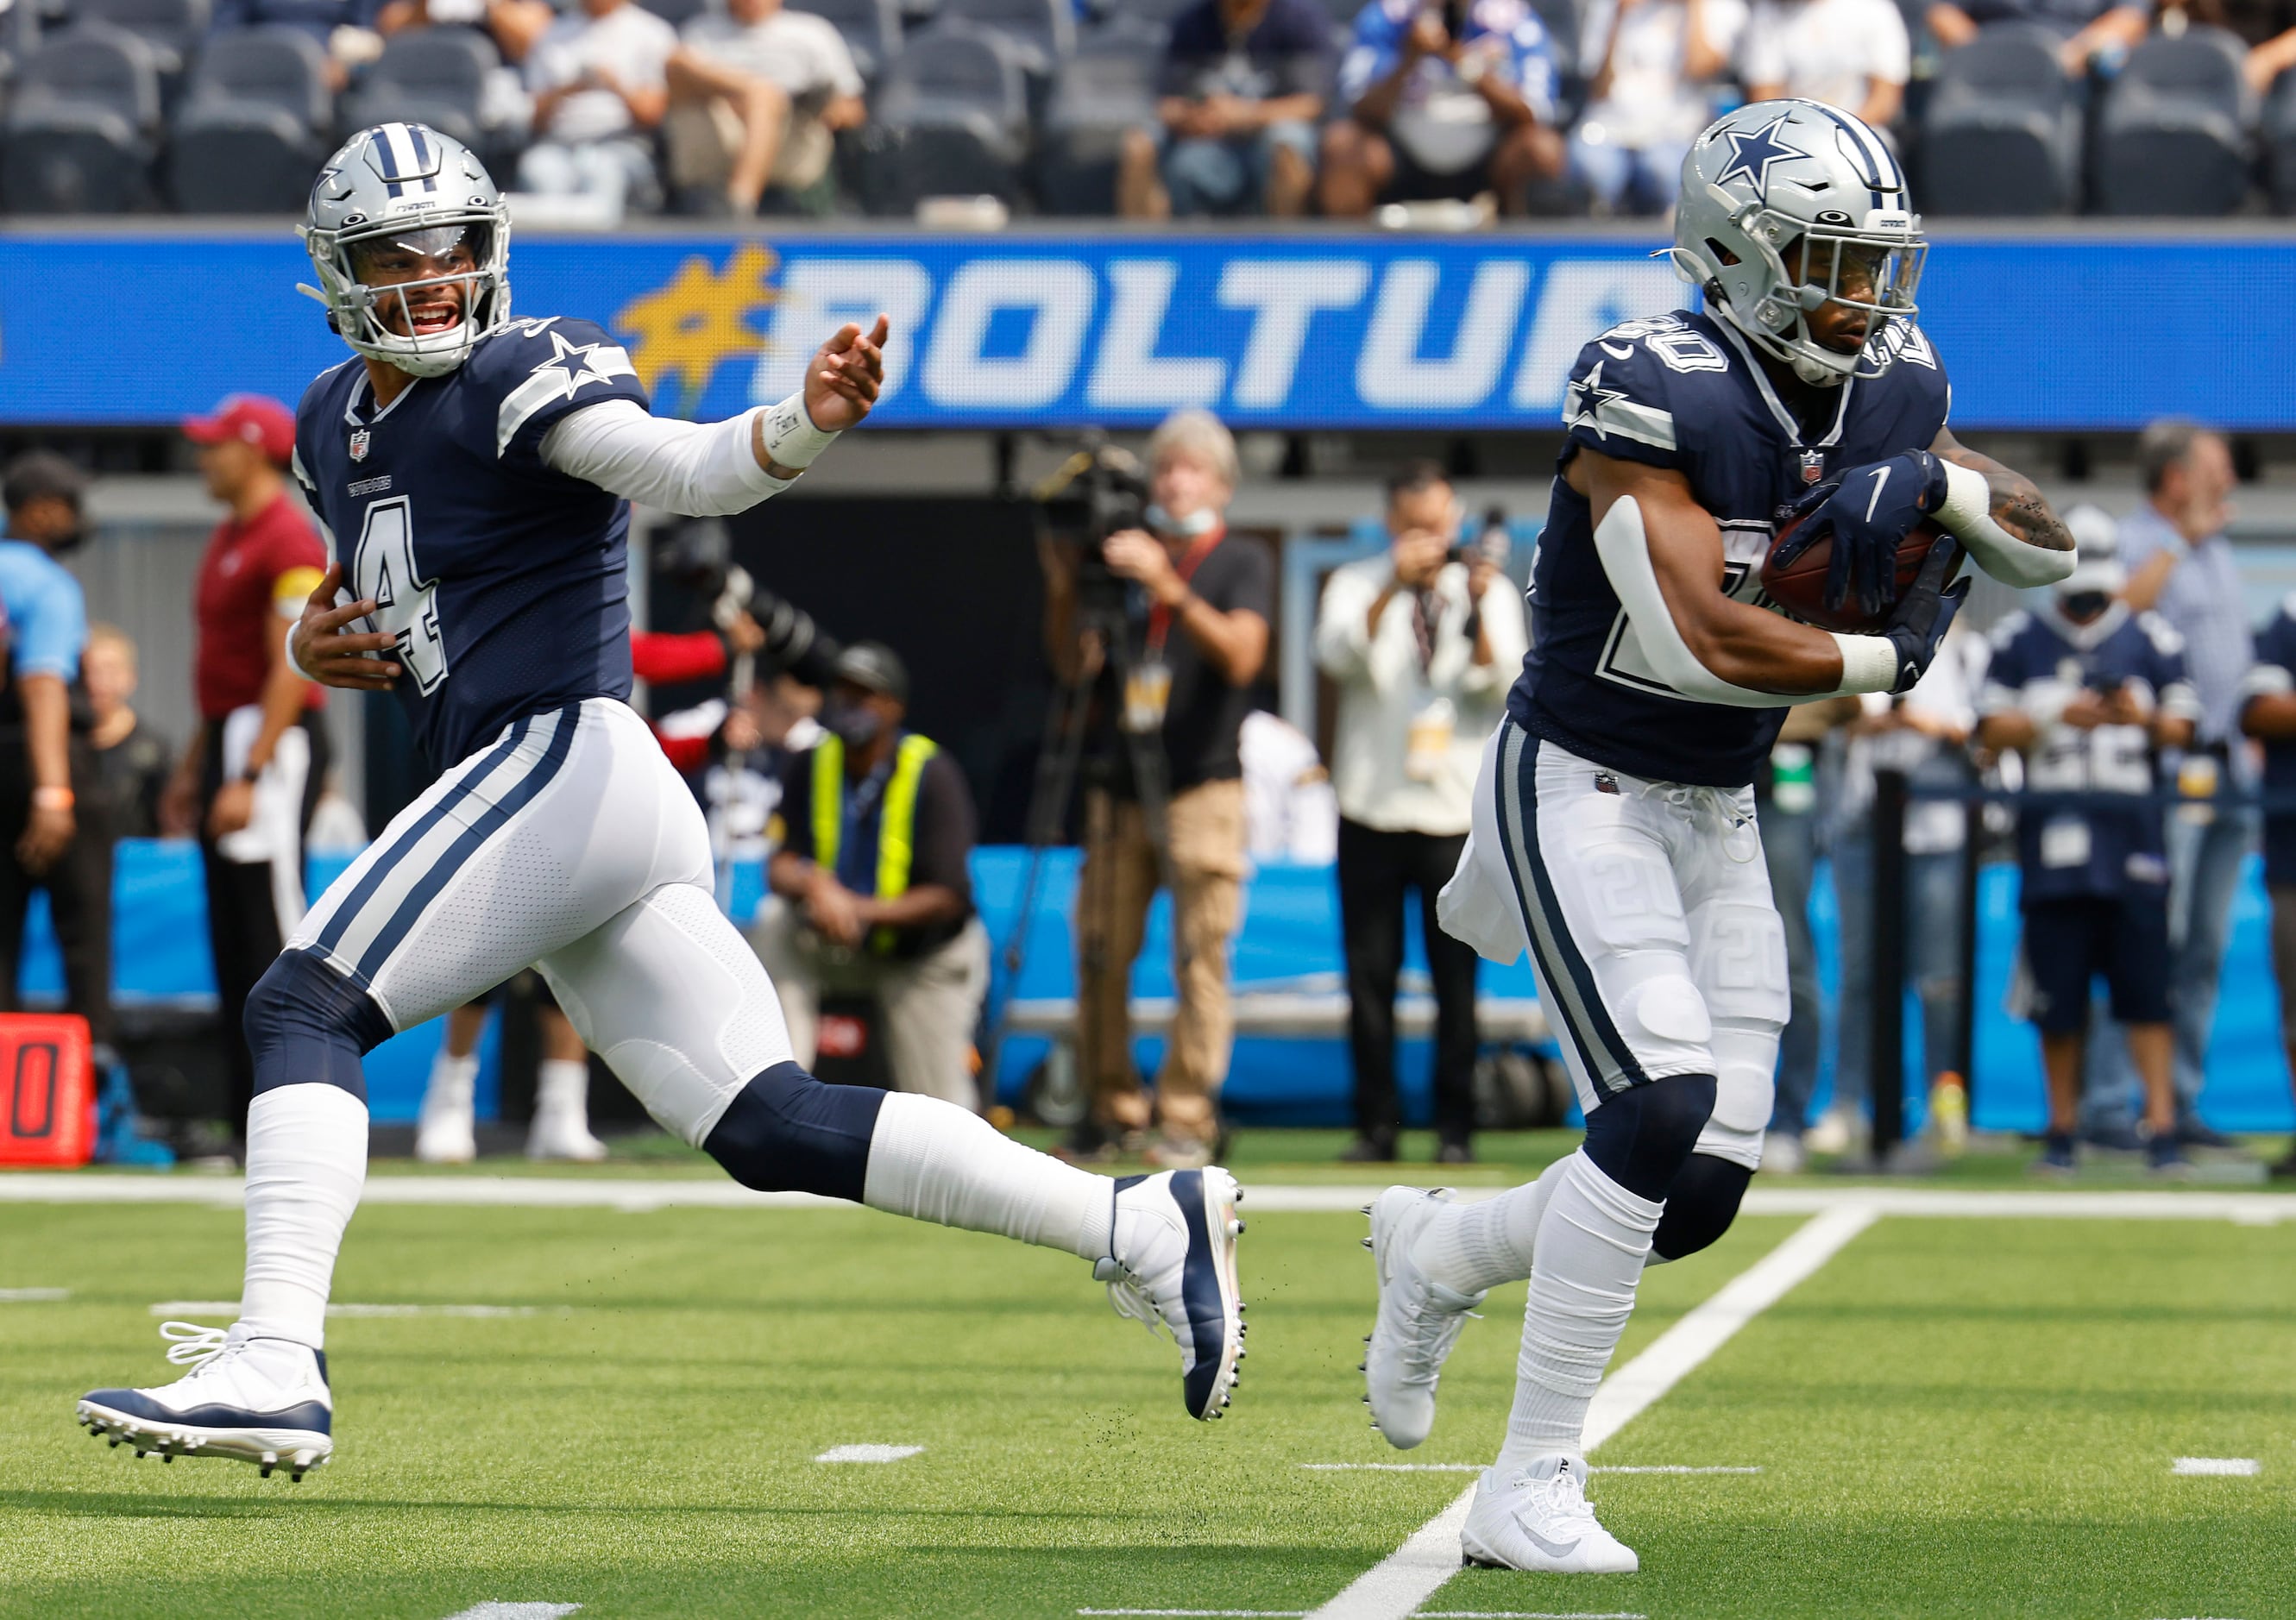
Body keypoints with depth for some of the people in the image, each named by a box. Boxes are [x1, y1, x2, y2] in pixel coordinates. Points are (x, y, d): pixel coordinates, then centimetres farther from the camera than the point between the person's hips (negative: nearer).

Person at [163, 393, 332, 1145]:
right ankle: (247, 1119, 14)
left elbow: (291, 668, -20)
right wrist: (195, 765, 23)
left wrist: (250, 776, -24)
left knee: (273, 932, -12)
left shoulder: (288, 541, -14)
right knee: (231, 940, 10)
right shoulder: (228, 536, 17)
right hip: (229, 740, 10)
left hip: (276, 741, -10)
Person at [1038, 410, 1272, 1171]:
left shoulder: (1243, 564, 2)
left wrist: (1169, 588, -26)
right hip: (1121, 786, 4)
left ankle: (1188, 1121, -5)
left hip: (1203, 787, -4)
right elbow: (1073, 666, 11)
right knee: (1100, 952, 2)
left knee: (1200, 958, -8)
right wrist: (1063, 589, -6)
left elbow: (1240, 657, -16)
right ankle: (1111, 1109, 13)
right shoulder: (1124, 555, 13)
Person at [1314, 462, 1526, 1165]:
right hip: (1370, 809, 0)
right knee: (1370, 973, 1)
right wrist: (1393, 589, -21)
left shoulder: (1490, 591, 8)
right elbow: (1339, 654, -11)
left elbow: (1503, 685, -5)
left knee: (1456, 974, -1)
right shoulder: (1357, 586, 7)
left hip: (1456, 813, 0)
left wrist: (1477, 610, -19)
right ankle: (1376, 1125, 7)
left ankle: (1455, 1127, 5)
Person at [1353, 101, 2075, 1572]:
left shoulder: (1891, 389, -1)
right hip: (1579, 787, -7)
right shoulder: (1651, 396, -23)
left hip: (1716, 813, 7)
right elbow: (1696, 637, -29)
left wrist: (1929, 483, -17)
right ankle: (1532, 1491, -14)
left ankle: (1442, 1255, 32)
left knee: (1702, 1193, 1)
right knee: (1663, 1108, -22)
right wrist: (1886, 657, -16)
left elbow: (2052, 546, 3)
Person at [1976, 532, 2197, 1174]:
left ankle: (2161, 1122, -1)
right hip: (2051, 829, 0)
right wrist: (2057, 718, -11)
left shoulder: (2150, 640, 9)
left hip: (2131, 827, 0)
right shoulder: (2019, 640, 8)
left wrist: (2143, 719, -12)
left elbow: (2182, 728, 9)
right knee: (2058, 994, 2)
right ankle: (2062, 1126, 14)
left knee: (2145, 987, -5)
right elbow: (1993, 729, 4)